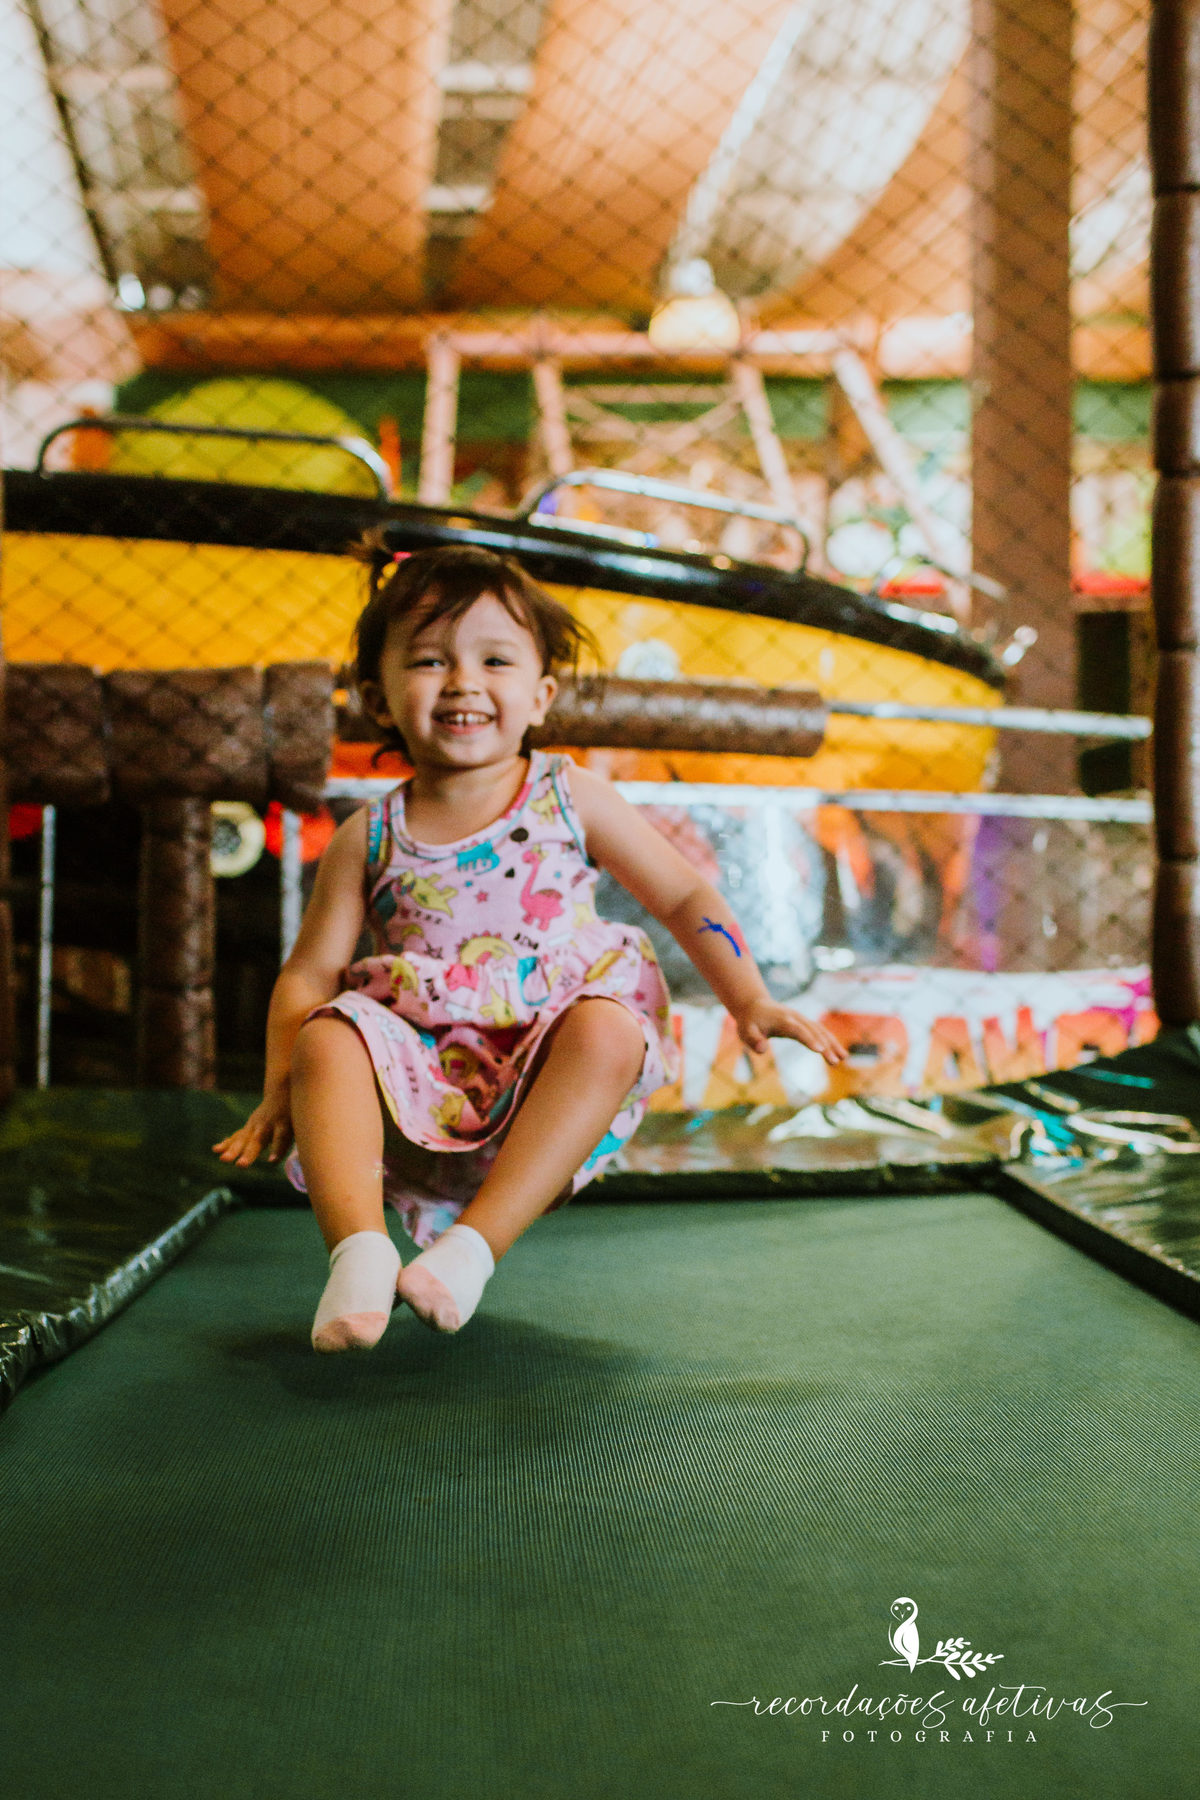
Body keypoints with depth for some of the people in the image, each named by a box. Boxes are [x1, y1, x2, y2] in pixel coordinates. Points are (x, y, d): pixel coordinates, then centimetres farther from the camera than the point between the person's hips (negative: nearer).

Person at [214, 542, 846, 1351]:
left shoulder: (571, 800, 7)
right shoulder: (369, 838, 8)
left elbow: (686, 897, 9)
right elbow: (310, 972, 8)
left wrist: (749, 999, -4)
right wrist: (282, 1089, -6)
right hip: (420, 1081, 1)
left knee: (608, 1032, -32)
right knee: (326, 1039, -26)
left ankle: (474, 1245, -37)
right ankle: (359, 1247, -39)